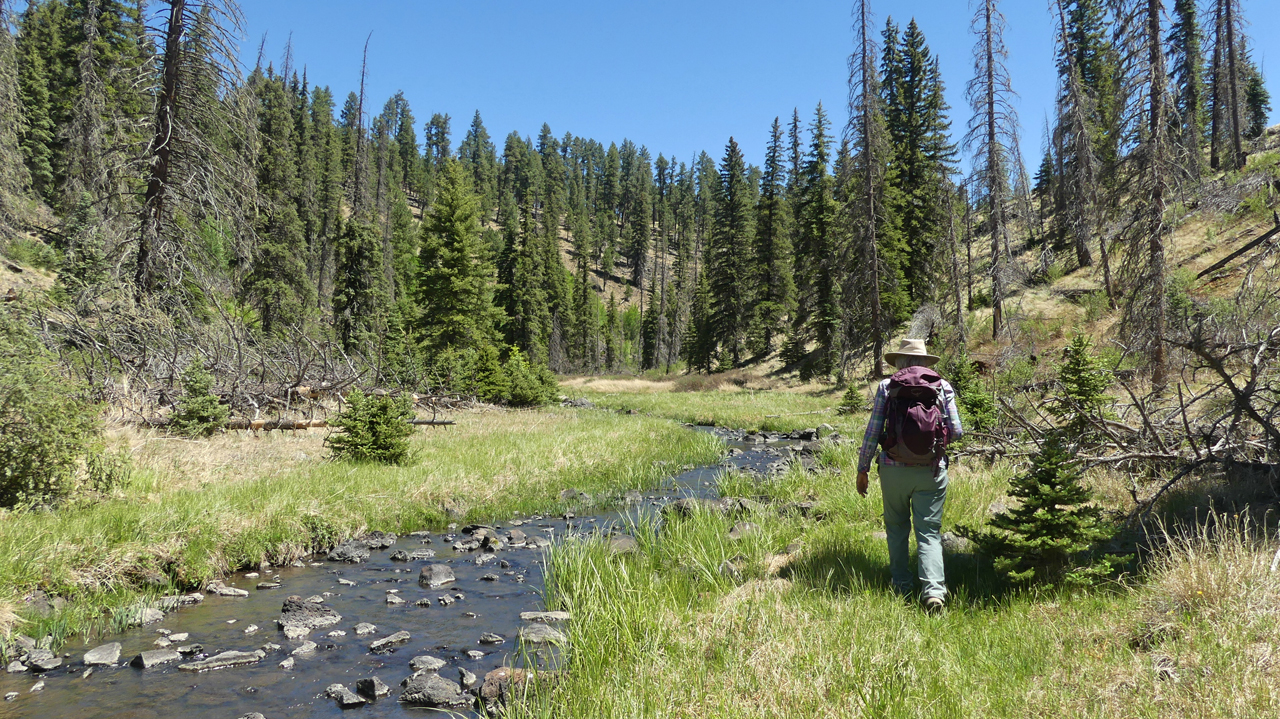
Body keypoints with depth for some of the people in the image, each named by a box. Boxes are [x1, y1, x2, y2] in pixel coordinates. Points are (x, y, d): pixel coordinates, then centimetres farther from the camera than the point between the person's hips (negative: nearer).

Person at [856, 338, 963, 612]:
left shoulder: (886, 386, 0)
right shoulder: (943, 386, 3)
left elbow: (873, 432, -3)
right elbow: (955, 431, 0)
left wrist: (862, 469, 6)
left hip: (894, 469, 0)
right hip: (932, 470, 0)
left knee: (897, 527, 17)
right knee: (929, 532, 4)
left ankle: (902, 585, 23)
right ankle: (933, 589, -11)